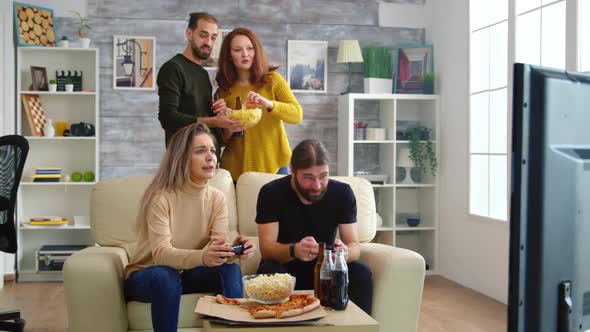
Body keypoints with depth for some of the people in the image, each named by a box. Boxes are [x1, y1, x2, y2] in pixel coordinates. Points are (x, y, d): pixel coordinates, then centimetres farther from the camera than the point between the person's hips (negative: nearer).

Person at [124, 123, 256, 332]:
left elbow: (218, 247, -16)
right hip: (147, 276, -4)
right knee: (166, 276, -37)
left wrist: (233, 251, -41)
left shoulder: (217, 198, -6)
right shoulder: (161, 197, -22)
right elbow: (161, 253, -32)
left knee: (229, 268, -23)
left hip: (186, 274, 4)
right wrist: (202, 257, -51)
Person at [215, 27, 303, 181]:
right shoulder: (224, 90, 5)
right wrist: (227, 131, -11)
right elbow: (223, 139, 12)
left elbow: (297, 114, -12)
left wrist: (268, 104, -28)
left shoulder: (272, 80, -2)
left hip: (273, 165, -1)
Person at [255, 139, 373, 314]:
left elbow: (354, 245, -10)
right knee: (269, 271, -33)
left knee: (361, 272, -25)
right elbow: (266, 248, -19)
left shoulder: (343, 193, -6)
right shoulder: (271, 193, -13)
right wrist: (294, 250, -42)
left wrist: (346, 252, -37)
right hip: (284, 269, -1)